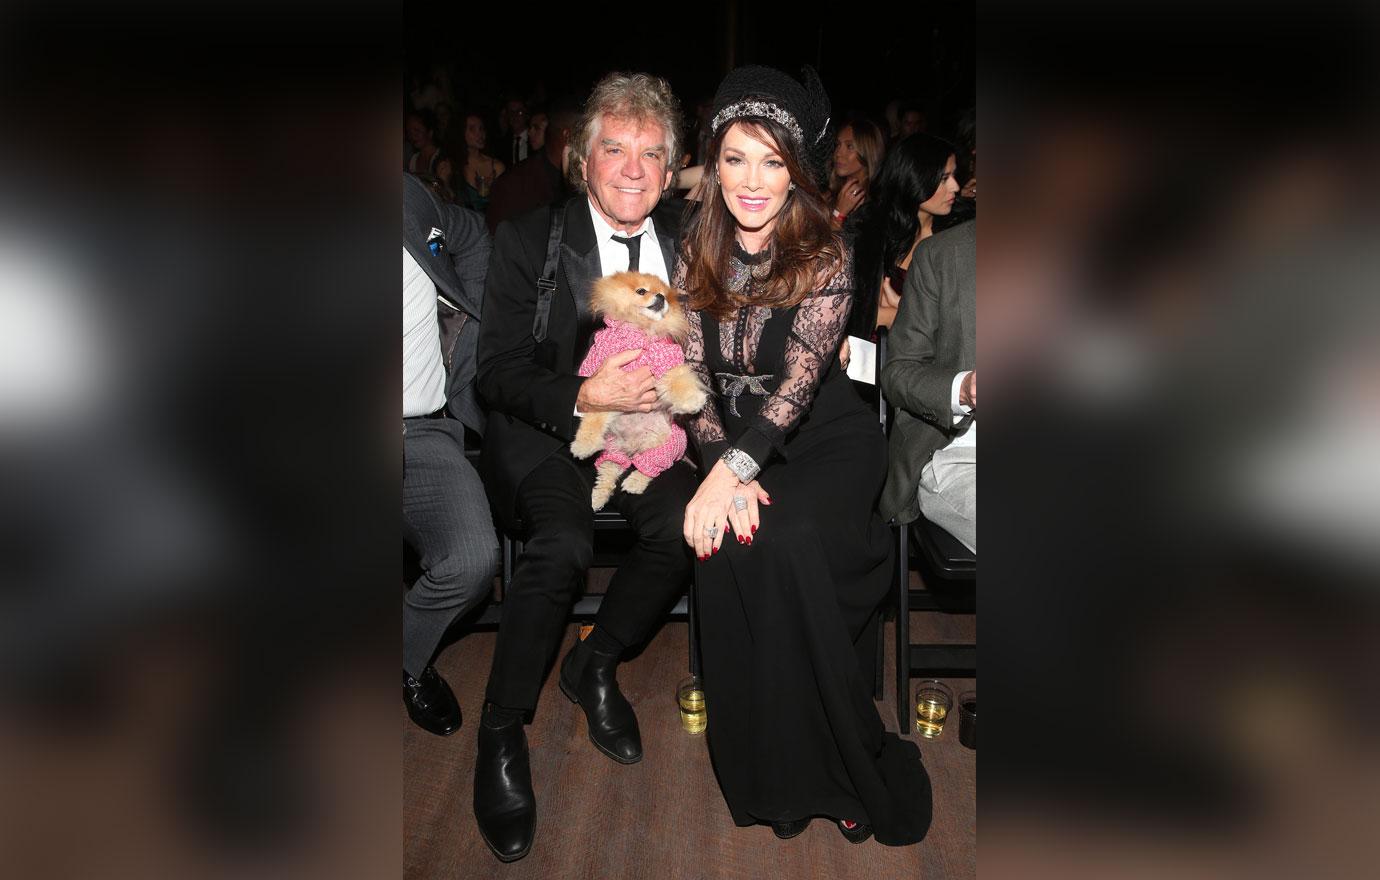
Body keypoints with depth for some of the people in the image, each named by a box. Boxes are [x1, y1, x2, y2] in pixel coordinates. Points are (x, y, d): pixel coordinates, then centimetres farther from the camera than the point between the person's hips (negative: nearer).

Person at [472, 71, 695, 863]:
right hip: (545, 434, -3)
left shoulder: (689, 239, 8)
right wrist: (586, 397, -24)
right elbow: (499, 370, -7)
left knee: (685, 524, -26)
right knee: (564, 543, -30)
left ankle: (596, 665, 0)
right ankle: (502, 734, -13)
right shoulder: (529, 240, -2)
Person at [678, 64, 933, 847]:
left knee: (785, 542, -33)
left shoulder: (824, 255, -9)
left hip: (827, 440, -3)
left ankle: (846, 765, -15)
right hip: (735, 445, 4)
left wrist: (730, 471, -33)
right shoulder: (698, 256, 3)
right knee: (724, 544, -27)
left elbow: (800, 376, -21)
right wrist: (724, 469, -19)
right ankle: (765, 769, -10)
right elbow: (691, 378, -2)